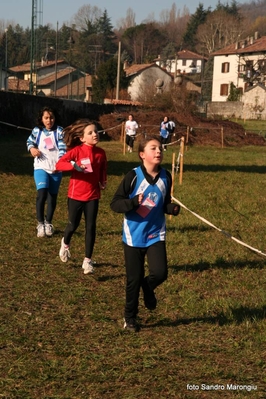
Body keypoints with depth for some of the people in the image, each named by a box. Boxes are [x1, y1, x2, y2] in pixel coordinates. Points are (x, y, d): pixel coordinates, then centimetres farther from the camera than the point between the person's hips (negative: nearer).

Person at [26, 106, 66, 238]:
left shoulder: (59, 131, -3)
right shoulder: (36, 131, 2)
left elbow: (62, 148, -11)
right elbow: (30, 141, 19)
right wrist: (32, 148, -4)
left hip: (56, 169, 0)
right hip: (41, 167, 0)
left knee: (52, 197, 9)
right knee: (42, 193, -19)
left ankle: (48, 223, 27)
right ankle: (40, 223, -8)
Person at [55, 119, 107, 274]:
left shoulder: (101, 153, -2)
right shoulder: (77, 151, -14)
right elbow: (59, 164, -21)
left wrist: (103, 181, -4)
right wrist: (74, 165, -36)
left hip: (93, 195, 2)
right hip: (76, 195, -2)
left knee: (91, 227, 0)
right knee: (73, 225, 12)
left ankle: (88, 260, 8)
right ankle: (65, 244, 45)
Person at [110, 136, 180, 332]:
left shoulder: (166, 177, -1)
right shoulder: (133, 176, -14)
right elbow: (115, 203, -14)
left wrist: (173, 208, -10)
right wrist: (134, 202, -31)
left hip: (156, 234, 3)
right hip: (134, 235, -3)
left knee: (160, 273, -14)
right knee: (134, 279, 6)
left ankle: (148, 288, 23)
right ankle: (130, 317, 27)